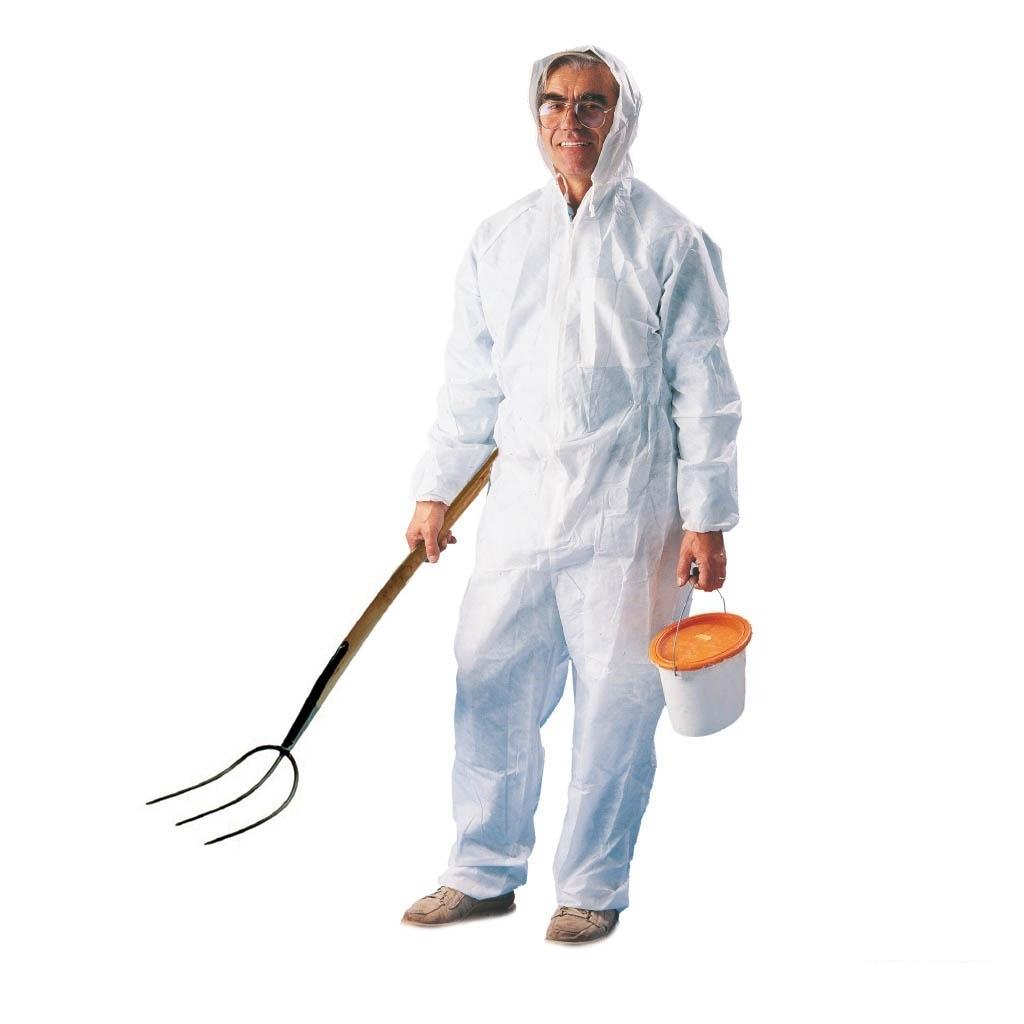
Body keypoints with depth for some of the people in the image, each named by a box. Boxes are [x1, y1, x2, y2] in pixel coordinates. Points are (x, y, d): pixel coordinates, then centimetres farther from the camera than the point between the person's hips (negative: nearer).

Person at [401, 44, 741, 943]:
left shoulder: (668, 242, -2)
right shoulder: (500, 241, 11)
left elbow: (703, 389, -3)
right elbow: (470, 379, 16)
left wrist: (707, 518, -7)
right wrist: (435, 489, 15)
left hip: (626, 516, -4)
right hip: (520, 507, 4)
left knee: (614, 706, 2)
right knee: (490, 692, 6)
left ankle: (593, 888, 17)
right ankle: (484, 876, 21)